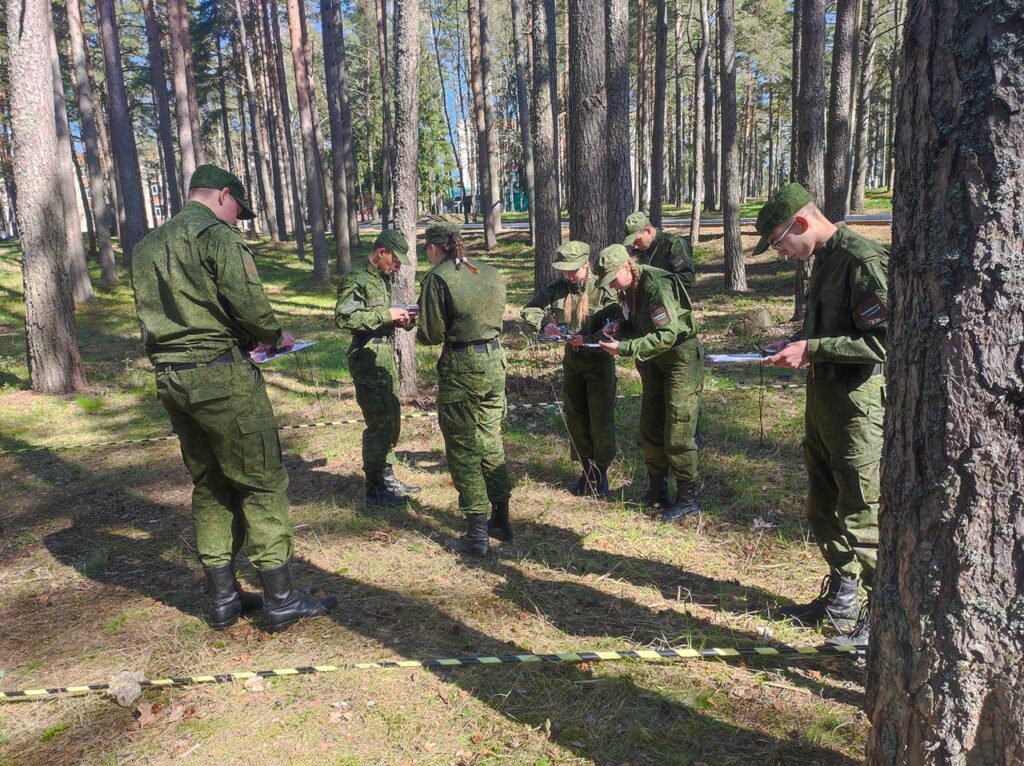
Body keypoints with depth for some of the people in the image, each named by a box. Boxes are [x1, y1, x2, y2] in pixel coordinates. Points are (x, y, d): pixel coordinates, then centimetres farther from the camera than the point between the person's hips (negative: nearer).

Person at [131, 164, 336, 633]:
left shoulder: (147, 247, 19)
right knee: (262, 482, 0)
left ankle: (223, 599, 22)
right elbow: (246, 301, -17)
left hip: (169, 379, 8)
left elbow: (156, 315, 18)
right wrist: (275, 335, 3)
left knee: (209, 486, 15)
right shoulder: (216, 233, -7)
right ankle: (281, 602, 6)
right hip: (221, 376, -8)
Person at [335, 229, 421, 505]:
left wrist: (402, 318, 3)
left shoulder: (385, 279, 15)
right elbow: (343, 317, -23)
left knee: (393, 419, 15)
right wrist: (386, 314, -22)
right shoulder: (356, 279, -12)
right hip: (368, 360, -9)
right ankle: (375, 488, 3)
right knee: (380, 422, -7)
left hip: (387, 358, 9)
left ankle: (386, 476, 27)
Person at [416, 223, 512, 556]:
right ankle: (501, 521, 27)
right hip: (494, 361, 6)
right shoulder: (491, 273, 7)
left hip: (461, 369, -6)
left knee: (463, 450, 4)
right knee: (491, 443, 18)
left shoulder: (438, 278, -12)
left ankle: (477, 536, 10)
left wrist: (418, 329, 11)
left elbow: (432, 335, -10)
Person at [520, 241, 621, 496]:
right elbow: (528, 309, -2)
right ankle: (587, 471, 25)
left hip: (599, 360, -5)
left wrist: (588, 339, -36)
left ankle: (601, 473, 15)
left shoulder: (603, 291, -19)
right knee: (576, 418, 12)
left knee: (601, 418, 1)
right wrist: (544, 323, -21)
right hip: (572, 360, 5)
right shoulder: (558, 287, -4)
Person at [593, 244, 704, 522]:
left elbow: (667, 335, -31)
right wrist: (619, 327, -9)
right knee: (650, 428, 13)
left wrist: (624, 348, -32)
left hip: (681, 356, -9)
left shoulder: (657, 285, -27)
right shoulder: (628, 288, 0)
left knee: (677, 434, -7)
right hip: (655, 360, 9)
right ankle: (657, 488, 28)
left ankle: (687, 499, 6)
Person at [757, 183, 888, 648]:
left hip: (859, 405, -10)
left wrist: (812, 348, -21)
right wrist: (797, 344, 6)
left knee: (863, 515, -1)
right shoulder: (823, 260, 13)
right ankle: (841, 599, 34)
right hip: (822, 400, 10)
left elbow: (883, 341, -23)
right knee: (824, 508, 18)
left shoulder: (863, 260, -17)